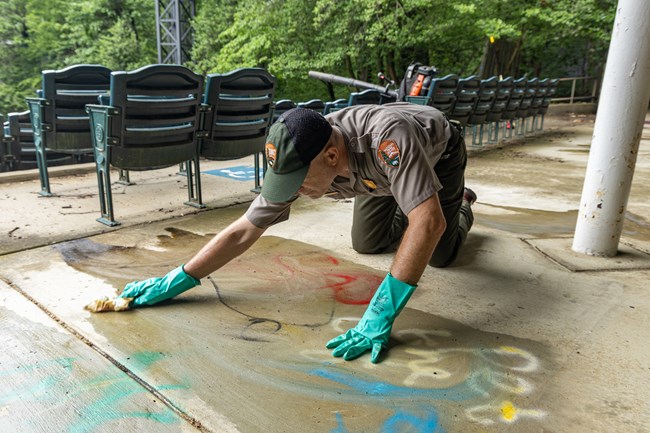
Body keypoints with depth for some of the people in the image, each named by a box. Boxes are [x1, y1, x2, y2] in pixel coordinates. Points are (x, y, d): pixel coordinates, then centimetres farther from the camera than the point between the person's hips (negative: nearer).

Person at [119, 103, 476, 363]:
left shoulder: (387, 137, -51)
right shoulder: (298, 163, -33)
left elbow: (429, 222, -56)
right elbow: (244, 231, -26)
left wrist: (381, 314, -58)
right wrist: (176, 281, -29)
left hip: (439, 151, -3)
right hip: (378, 170, 4)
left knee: (438, 255, -3)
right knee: (366, 244, 5)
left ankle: (461, 207, 30)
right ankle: (404, 211, 37)